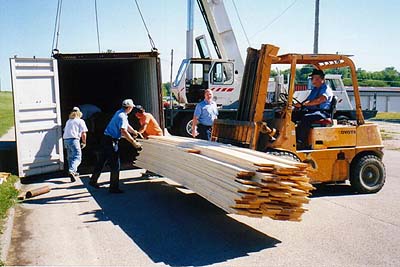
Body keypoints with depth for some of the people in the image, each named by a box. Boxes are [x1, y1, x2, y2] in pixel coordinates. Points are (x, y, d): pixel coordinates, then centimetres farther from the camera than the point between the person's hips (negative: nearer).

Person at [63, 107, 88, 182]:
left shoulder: (68, 121, 22)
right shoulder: (80, 121, 4)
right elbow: (83, 134, -2)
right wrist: (84, 142, 10)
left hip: (65, 139, 7)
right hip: (74, 139, -6)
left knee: (70, 157, 19)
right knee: (77, 157, -8)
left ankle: (73, 172, 26)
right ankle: (71, 171, -29)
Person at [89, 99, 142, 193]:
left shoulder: (120, 113, 13)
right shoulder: (122, 116, -17)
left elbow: (127, 126, 26)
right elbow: (124, 131, -28)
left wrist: (136, 133, 31)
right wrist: (134, 143, -26)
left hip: (106, 139, 10)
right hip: (111, 141, -10)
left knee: (101, 161, 18)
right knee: (115, 165, -3)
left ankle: (93, 181, 28)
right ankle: (114, 187, 2)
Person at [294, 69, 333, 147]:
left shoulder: (326, 89, -7)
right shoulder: (314, 89, 23)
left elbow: (318, 100, -24)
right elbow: (308, 100, 25)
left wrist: (303, 104, -30)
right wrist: (299, 105, 3)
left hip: (321, 112, -9)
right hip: (310, 111, 9)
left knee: (306, 117, -35)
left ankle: (302, 142, -33)